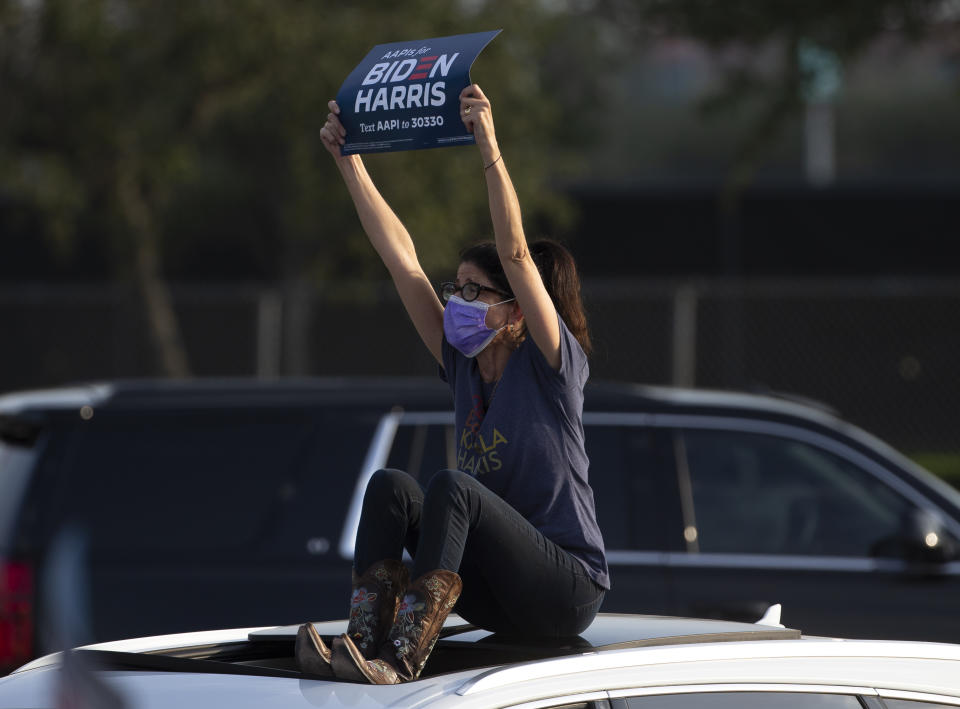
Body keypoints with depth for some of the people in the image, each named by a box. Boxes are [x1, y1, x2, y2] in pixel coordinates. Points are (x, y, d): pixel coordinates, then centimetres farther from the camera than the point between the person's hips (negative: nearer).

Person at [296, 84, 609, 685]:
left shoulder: (552, 364, -8)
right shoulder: (466, 365, 9)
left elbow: (516, 254, -22)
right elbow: (402, 258, 7)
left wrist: (491, 149, -31)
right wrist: (348, 162, 4)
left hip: (565, 590, -7)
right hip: (496, 599, 7)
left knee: (452, 486, -30)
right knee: (391, 486, -14)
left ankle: (403, 659, -41)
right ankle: (362, 645, -29)